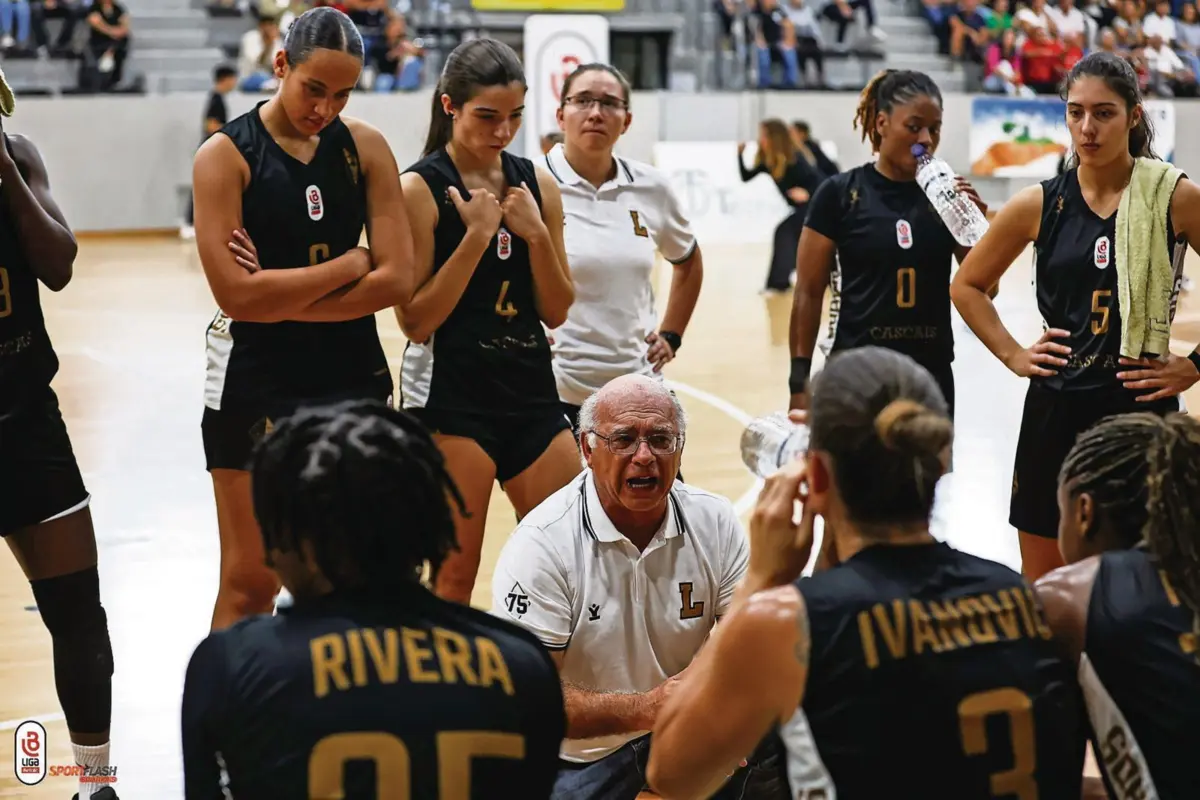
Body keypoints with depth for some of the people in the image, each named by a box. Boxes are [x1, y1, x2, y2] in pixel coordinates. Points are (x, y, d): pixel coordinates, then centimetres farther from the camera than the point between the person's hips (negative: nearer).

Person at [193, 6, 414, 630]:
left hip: (354, 375, 3)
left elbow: (396, 280, -7)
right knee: (250, 582, 2)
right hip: (257, 385, -3)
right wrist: (350, 263, -10)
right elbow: (238, 296, -17)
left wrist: (281, 302, -13)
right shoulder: (225, 155, -8)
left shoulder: (364, 146, 2)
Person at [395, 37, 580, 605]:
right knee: (454, 577, 1)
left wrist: (537, 233, -7)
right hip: (449, 394, -5)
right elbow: (415, 320, -10)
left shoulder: (536, 184, 8)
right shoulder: (420, 189, -6)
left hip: (531, 389, 5)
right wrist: (476, 236, -16)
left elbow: (556, 312, 8)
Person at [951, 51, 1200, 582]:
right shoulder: (1039, 205, 1)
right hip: (1055, 411, 2)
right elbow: (967, 285, 14)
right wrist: (1013, 355, 4)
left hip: (1142, 408, -2)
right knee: (1040, 586, 10)